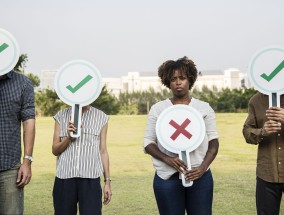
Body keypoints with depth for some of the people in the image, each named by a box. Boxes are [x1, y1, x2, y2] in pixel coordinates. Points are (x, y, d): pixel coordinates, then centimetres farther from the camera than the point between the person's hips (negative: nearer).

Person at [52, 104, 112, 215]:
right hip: (64, 177, 1)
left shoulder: (101, 117, 9)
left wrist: (107, 181, 9)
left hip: (90, 178, -1)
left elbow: (103, 151, 11)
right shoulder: (61, 116, 9)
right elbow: (55, 150, 8)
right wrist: (69, 138, -12)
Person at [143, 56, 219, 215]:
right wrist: (167, 159, -14)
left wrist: (202, 168, -11)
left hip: (200, 177, 1)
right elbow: (148, 143, 4)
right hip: (167, 178, 0)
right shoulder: (157, 109, 5)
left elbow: (213, 142, 5)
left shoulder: (204, 108, 7)